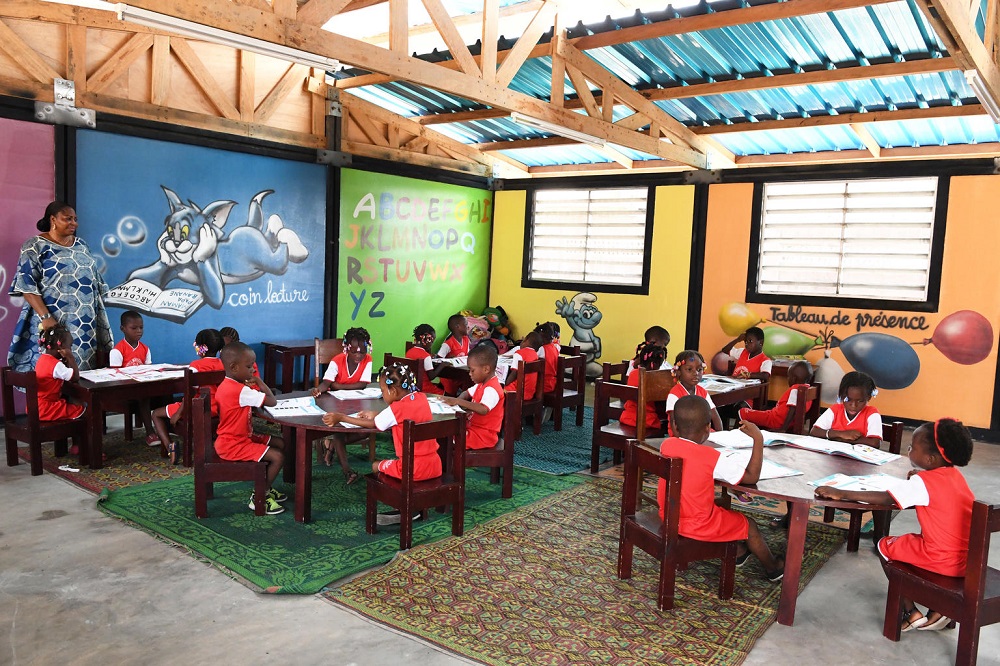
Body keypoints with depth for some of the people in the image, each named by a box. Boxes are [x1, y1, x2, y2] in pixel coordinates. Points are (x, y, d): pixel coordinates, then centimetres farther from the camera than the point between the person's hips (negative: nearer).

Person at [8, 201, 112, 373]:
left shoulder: (81, 245, 16)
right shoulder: (35, 246, -2)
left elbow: (94, 281, 18)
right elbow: (26, 285, -11)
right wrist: (45, 317, -20)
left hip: (86, 325, 5)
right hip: (53, 323, -5)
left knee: (83, 370, 3)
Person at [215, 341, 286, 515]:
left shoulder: (230, 385, 6)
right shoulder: (241, 391, -27)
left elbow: (262, 397, 11)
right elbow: (272, 402, -23)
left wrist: (257, 384, -8)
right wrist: (258, 381, -12)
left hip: (242, 437, 11)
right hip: (233, 446, -10)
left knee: (280, 443, 12)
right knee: (278, 457, -16)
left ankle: (265, 487, 23)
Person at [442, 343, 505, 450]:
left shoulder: (491, 389, -23)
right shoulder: (482, 384, 10)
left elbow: (483, 409, -40)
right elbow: (467, 393, 26)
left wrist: (459, 402, -38)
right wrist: (456, 401, 2)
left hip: (483, 435, -10)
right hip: (474, 427, 10)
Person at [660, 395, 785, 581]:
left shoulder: (666, 444, -10)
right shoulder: (713, 458, -25)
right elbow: (752, 476, -17)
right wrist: (758, 439, -13)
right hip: (698, 527, -6)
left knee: (719, 507, 33)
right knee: (748, 525, 20)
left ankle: (737, 551, 51)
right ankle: (773, 568, 44)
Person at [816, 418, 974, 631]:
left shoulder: (923, 483, -18)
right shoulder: (955, 475, 5)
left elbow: (884, 498, -26)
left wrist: (840, 493, -24)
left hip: (944, 561, -8)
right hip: (968, 559, 8)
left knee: (885, 546, 11)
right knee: (910, 543, 29)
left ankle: (911, 612, 14)